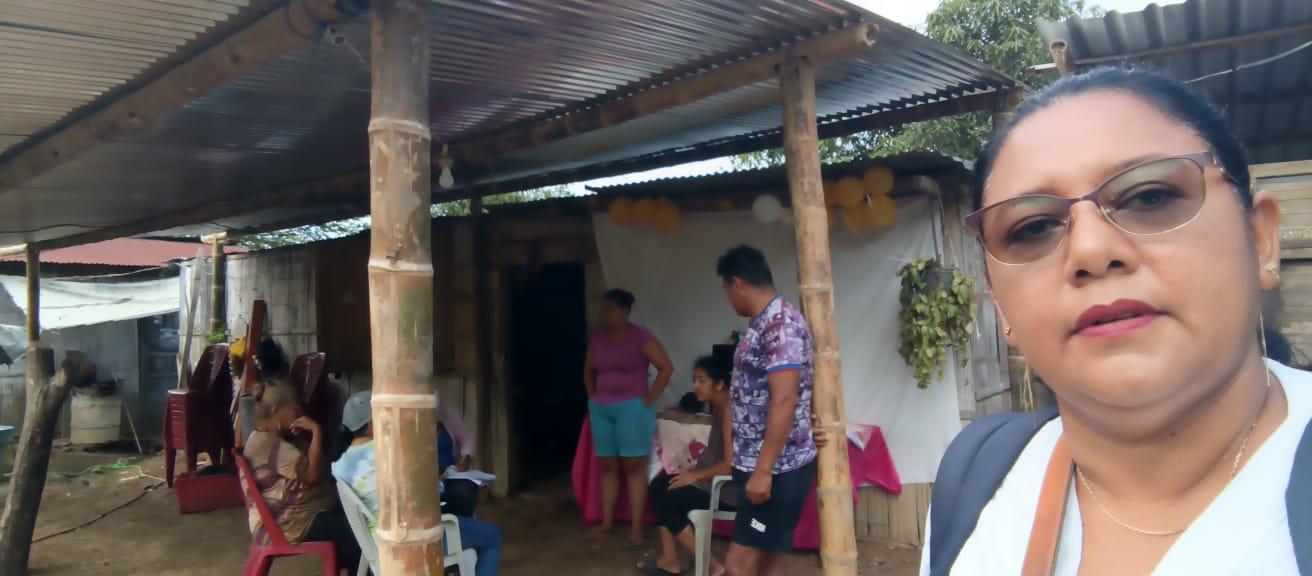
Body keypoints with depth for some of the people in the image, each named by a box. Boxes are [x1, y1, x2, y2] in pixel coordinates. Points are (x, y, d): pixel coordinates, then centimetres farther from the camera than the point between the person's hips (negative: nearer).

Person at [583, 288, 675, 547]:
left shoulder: (641, 337, -7)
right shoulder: (597, 340, 9)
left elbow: (666, 368, -11)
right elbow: (588, 372, 23)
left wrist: (648, 399, -11)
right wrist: (593, 397, 11)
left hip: (632, 408, -5)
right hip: (601, 410, 5)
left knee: (634, 467, -3)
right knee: (607, 466, 10)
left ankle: (636, 528, -1)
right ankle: (607, 522, 19)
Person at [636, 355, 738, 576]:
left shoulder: (729, 409, -22)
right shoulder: (717, 406, 9)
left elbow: (730, 464, -26)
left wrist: (695, 475, -14)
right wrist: (694, 471, 4)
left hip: (732, 487, -10)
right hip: (716, 478, 10)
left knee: (667, 502, -8)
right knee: (660, 485, 8)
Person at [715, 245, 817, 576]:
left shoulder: (780, 324, -19)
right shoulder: (764, 323, 13)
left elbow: (784, 401, -25)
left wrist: (763, 470, -25)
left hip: (777, 466, -10)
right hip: (761, 463, 10)